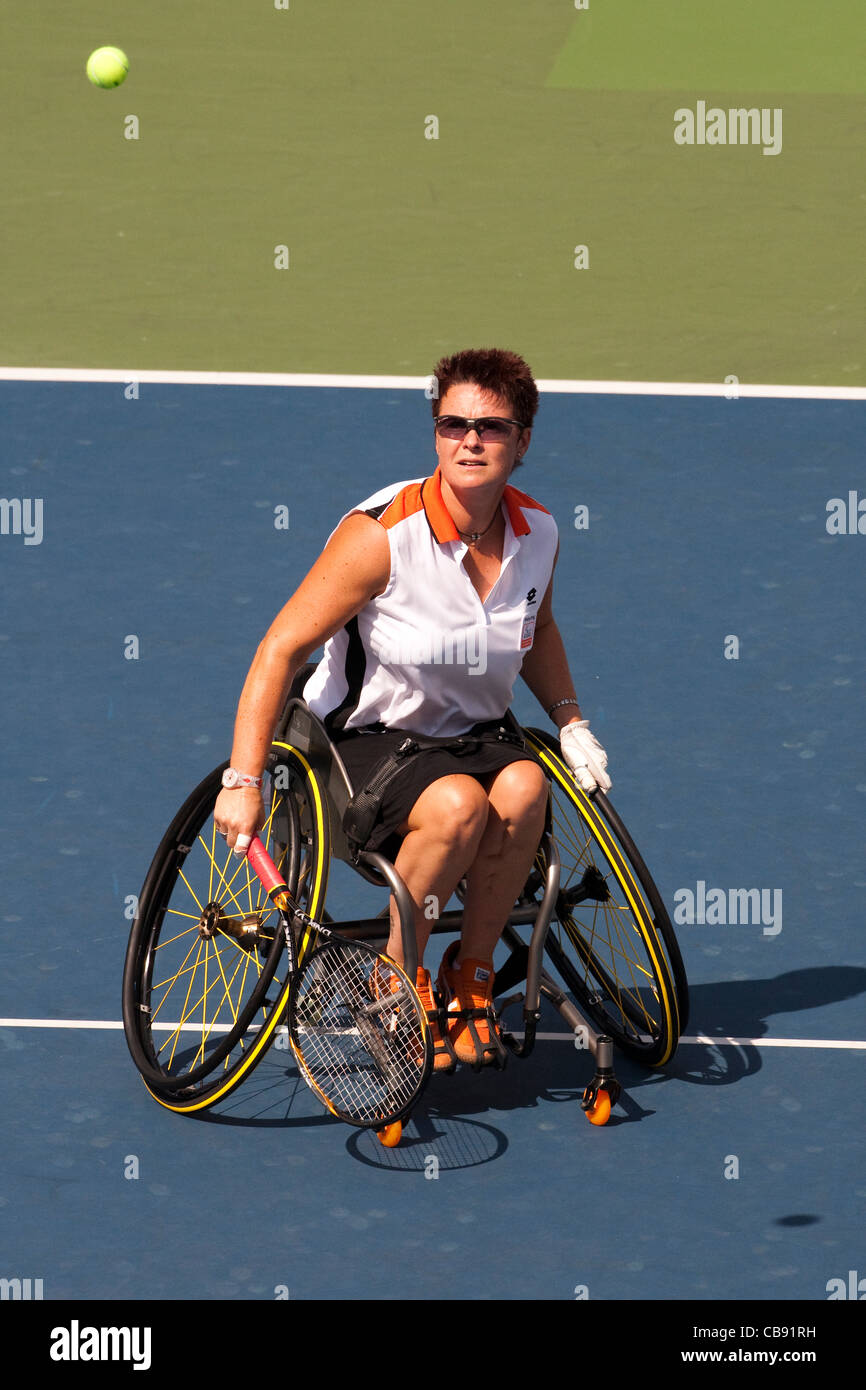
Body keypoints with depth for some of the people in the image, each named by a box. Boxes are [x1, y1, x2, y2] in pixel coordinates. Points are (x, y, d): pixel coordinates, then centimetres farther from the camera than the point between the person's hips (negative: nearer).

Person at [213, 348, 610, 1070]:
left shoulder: (538, 533, -2)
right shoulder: (382, 534, -20)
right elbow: (281, 648, -18)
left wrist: (570, 722, 10)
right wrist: (244, 781, -23)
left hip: (478, 732, 5)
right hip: (367, 734, -5)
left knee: (523, 787, -31)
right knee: (458, 803, -36)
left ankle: (468, 977, -12)